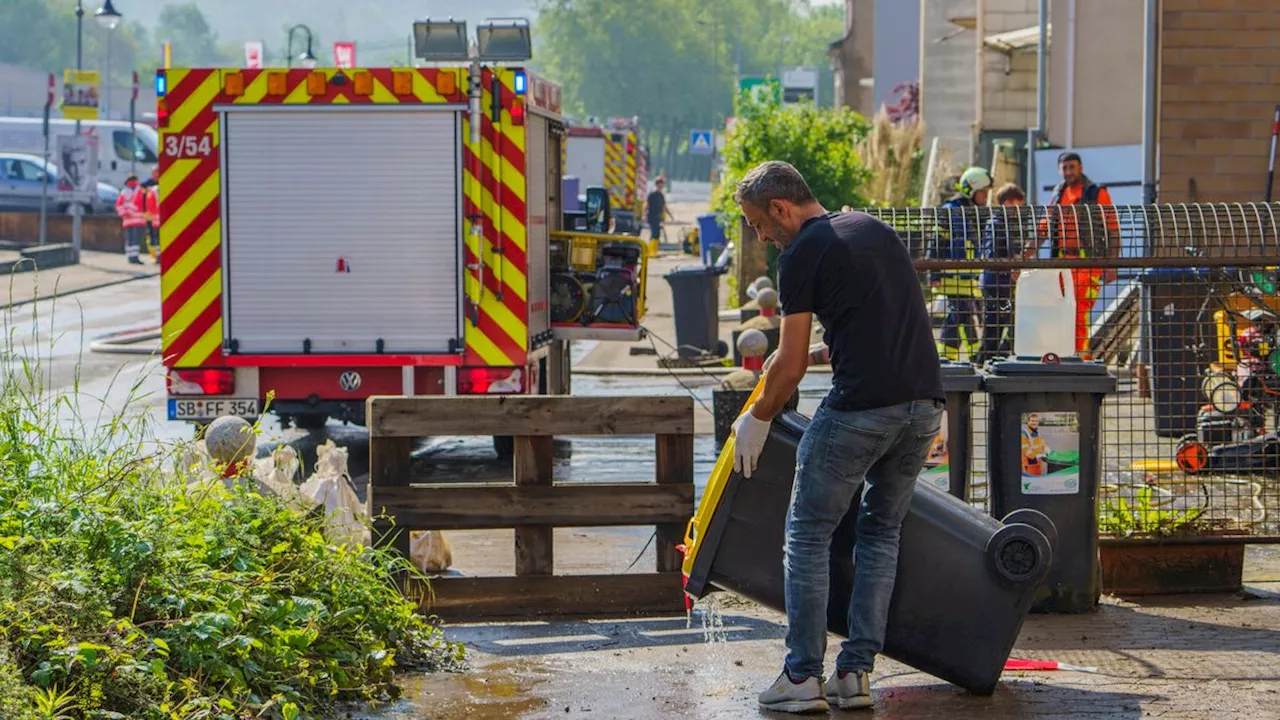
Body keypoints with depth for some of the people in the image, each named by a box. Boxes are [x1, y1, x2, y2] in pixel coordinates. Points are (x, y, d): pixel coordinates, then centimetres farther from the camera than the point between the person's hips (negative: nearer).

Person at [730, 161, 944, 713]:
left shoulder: (801, 255, -3)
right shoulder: (875, 229, 19)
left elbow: (790, 363, -3)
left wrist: (756, 421, 11)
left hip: (861, 407, -7)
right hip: (924, 405, 7)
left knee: (808, 534, 6)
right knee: (881, 533, 16)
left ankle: (802, 677, 6)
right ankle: (856, 673, 13)